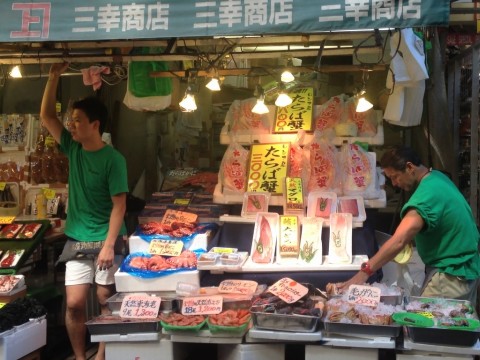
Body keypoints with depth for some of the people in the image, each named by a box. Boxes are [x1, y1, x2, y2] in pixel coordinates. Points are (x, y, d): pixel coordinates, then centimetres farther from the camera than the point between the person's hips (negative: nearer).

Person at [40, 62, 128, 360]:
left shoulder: (113, 159, -13)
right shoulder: (73, 149, 4)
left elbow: (119, 205, -15)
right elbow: (46, 116, 5)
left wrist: (109, 245, -20)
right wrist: (54, 77, -2)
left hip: (106, 241, -4)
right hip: (77, 241, 5)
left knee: (106, 301, 6)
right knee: (75, 304, 1)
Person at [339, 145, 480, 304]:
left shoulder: (427, 194, -26)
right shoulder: (437, 177, 4)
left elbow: (399, 241, -36)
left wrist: (364, 273, -39)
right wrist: (411, 236, 0)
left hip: (451, 275, -10)